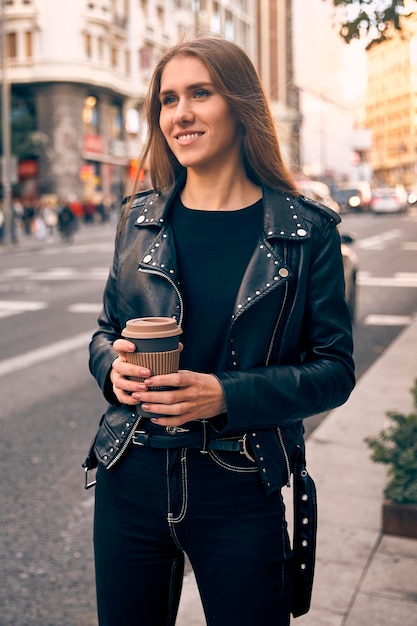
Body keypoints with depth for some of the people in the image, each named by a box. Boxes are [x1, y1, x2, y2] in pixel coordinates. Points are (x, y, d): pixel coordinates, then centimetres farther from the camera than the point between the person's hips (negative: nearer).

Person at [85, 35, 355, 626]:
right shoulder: (140, 217, 3)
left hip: (240, 493, -2)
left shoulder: (306, 230, -6)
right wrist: (113, 366, -11)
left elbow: (335, 368, -5)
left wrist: (226, 395, -19)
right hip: (131, 481, 3)